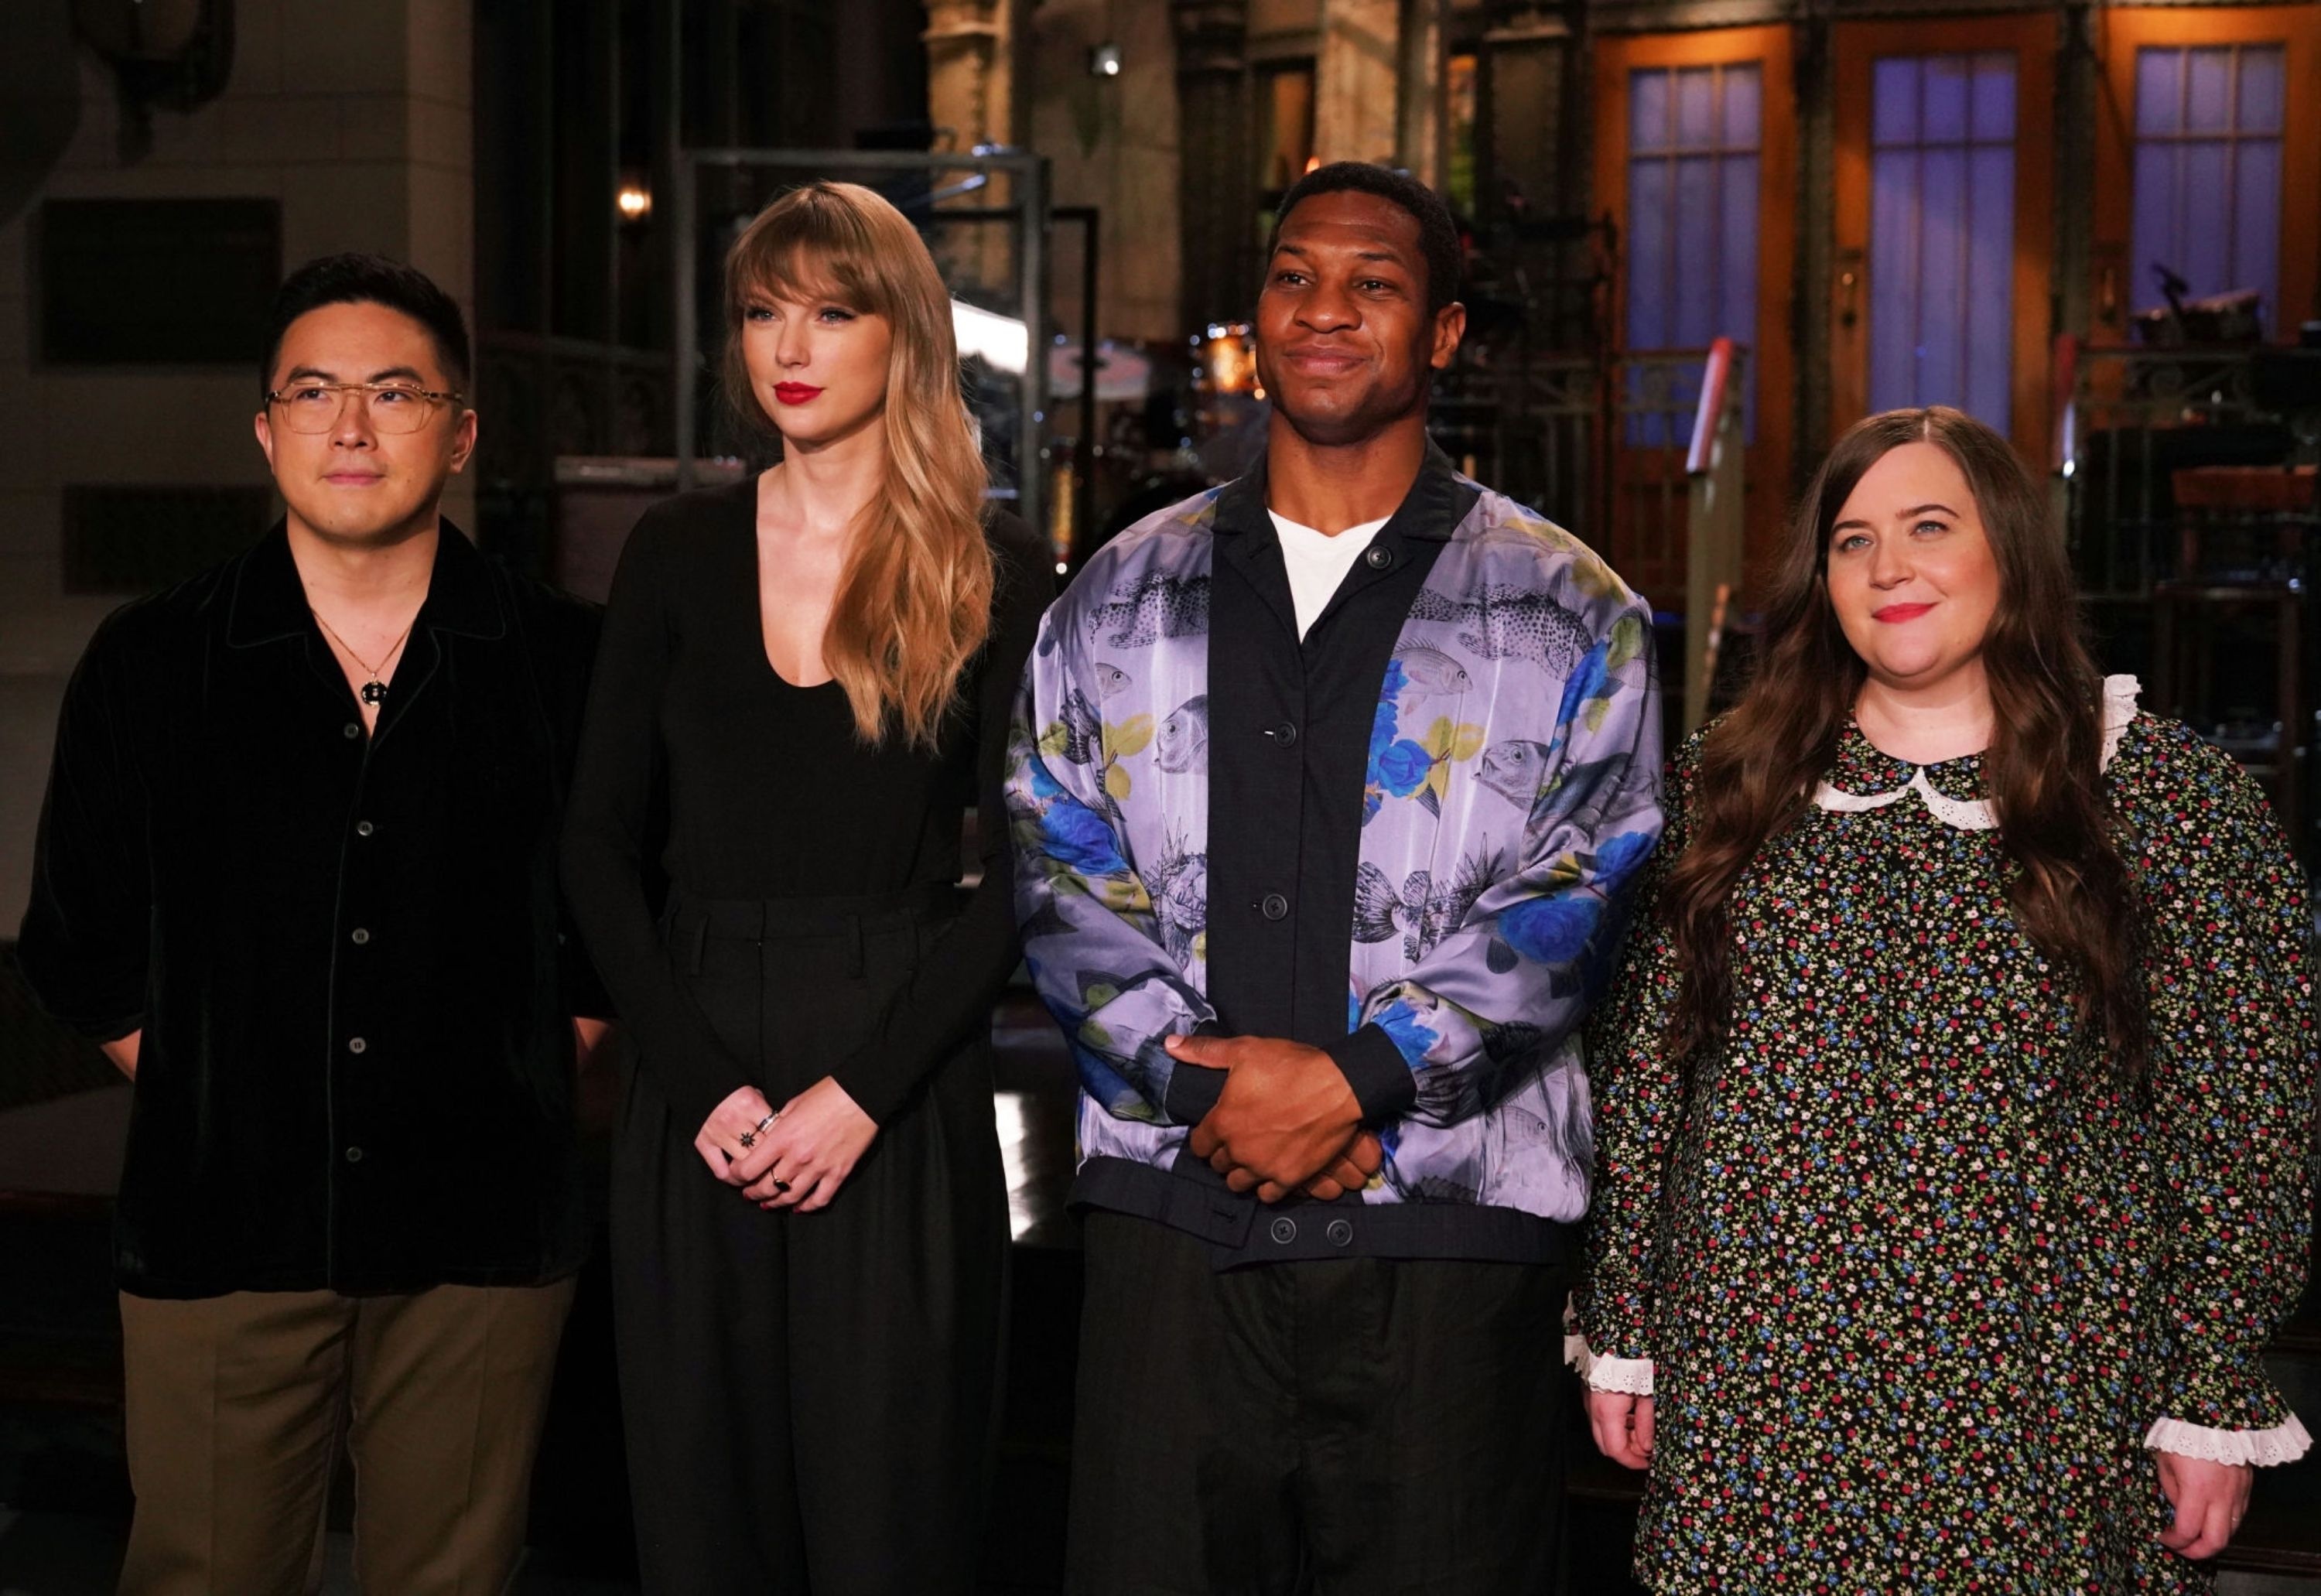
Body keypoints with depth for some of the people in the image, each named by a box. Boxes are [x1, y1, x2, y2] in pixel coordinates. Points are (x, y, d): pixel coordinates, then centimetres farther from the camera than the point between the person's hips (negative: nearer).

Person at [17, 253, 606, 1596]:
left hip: (481, 1240, 0)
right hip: (220, 1232, 0)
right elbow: (79, 950, 11)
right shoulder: (150, 665, 3)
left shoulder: (567, 664, 2)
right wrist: (208, 1096, 5)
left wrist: (519, 1084, 5)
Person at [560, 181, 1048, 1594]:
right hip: (697, 1093, 3)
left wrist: (865, 1088, -12)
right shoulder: (678, 553, 7)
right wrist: (702, 1081, -7)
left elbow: (1022, 874, -3)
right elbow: (603, 849, 5)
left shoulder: (995, 573, 0)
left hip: (903, 1099, -2)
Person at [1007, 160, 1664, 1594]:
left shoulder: (1569, 613, 5)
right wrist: (1202, 1077, -10)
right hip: (1175, 1210, 2)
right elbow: (1058, 868, 6)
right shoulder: (1125, 597, 13)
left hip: (1448, 1216, -2)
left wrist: (1354, 1076, -15)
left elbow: (1580, 893, -5)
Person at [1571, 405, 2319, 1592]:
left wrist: (2217, 1403, -4)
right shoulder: (1727, 783, 6)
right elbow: (1641, 1071, 8)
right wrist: (1620, 1336, 6)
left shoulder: (2169, 792, -1)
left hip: (2040, 1409, -2)